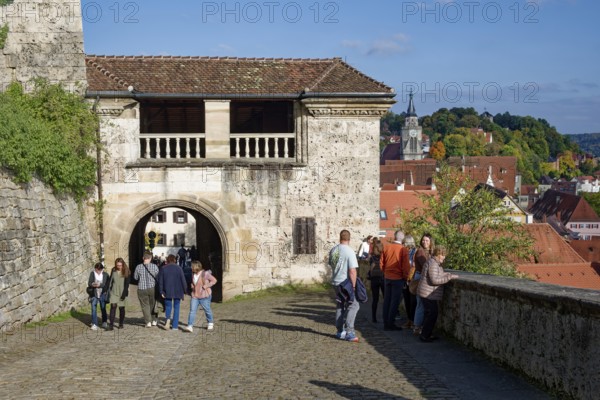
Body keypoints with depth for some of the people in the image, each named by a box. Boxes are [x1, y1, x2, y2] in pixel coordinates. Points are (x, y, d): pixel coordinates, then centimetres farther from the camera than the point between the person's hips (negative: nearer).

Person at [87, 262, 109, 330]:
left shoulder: (105, 275, 0)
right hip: (94, 294, 0)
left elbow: (106, 284, -6)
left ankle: (104, 323, 25)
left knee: (103, 309, 8)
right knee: (94, 309, -3)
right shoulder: (92, 274, 2)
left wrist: (99, 285, -22)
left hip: (102, 294, 0)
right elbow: (89, 283, -3)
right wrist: (92, 284, -25)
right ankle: (94, 324, 2)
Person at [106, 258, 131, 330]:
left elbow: (127, 283, -6)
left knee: (121, 308, 5)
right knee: (113, 306, -11)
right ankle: (111, 325, -13)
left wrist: (124, 293, -13)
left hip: (122, 293, -1)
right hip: (114, 292, 1)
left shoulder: (126, 272, -4)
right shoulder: (113, 270, 5)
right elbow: (110, 281, 11)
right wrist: (109, 291, 4)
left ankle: (121, 324, 19)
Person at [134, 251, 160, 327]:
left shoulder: (138, 267, -8)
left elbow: (135, 277, 5)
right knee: (153, 305, 18)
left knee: (145, 305, 9)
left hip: (142, 289, 0)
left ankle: (148, 322, 4)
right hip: (152, 288, 1)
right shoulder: (154, 266, -10)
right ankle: (154, 320, 23)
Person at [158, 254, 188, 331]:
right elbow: (183, 280, -4)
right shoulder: (178, 268, -4)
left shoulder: (163, 269, 0)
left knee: (168, 306, 13)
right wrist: (184, 291, 4)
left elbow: (160, 281, -1)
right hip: (178, 292, 0)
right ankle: (175, 326, 9)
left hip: (167, 292, 1)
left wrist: (161, 292, 3)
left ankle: (167, 318, -17)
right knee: (176, 307, 9)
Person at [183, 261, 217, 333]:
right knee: (192, 310, -6)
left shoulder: (205, 274, -15)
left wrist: (206, 286, -17)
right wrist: (192, 286, 6)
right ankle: (190, 326, -10)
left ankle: (210, 323, 33)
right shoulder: (193, 274, 6)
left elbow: (214, 280, -11)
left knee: (207, 310, 11)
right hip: (195, 295, 5)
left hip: (204, 295, -5)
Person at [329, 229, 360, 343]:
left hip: (335, 282, 7)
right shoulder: (349, 251, -15)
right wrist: (353, 286, -13)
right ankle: (349, 332, -12)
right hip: (346, 283, -7)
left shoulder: (333, 250, 7)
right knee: (353, 305, -3)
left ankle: (340, 331, 19)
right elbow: (352, 271, -19)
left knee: (339, 306, 16)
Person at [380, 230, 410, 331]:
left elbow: (381, 263, 4)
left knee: (387, 300, 12)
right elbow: (406, 266, -12)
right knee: (395, 301, 3)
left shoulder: (386, 247, -2)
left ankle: (386, 323, 17)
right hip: (398, 278, -4)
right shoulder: (403, 250, -13)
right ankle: (391, 323, 4)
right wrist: (406, 277, 2)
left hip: (387, 277, 4)